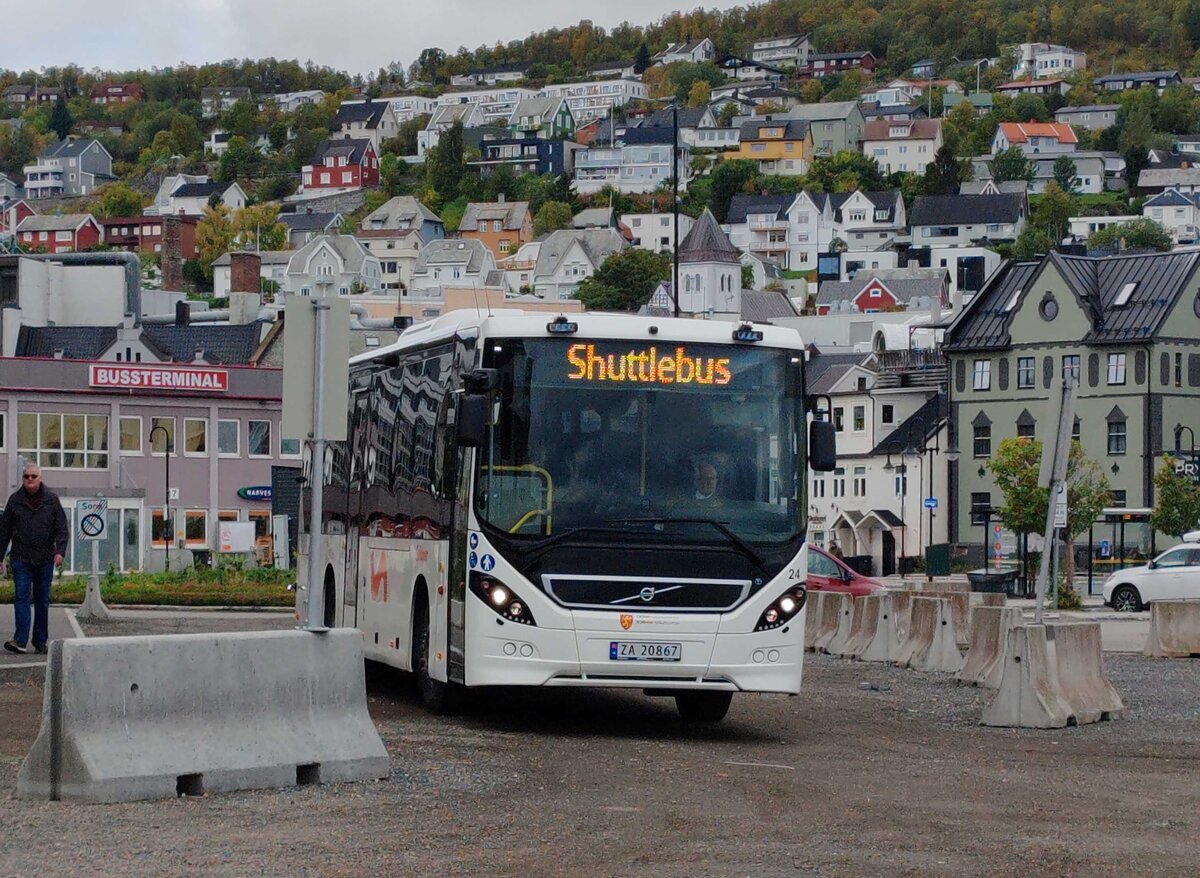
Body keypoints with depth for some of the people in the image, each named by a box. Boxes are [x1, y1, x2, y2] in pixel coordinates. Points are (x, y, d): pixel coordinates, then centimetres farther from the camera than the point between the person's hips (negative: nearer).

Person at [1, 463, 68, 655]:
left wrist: (60, 551, -13)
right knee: (22, 597, -10)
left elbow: (62, 528, 2)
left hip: (45, 559, 1)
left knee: (42, 601, 7)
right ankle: (20, 640, -16)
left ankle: (41, 641, 14)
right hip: (21, 558, -1)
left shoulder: (51, 500, 3)